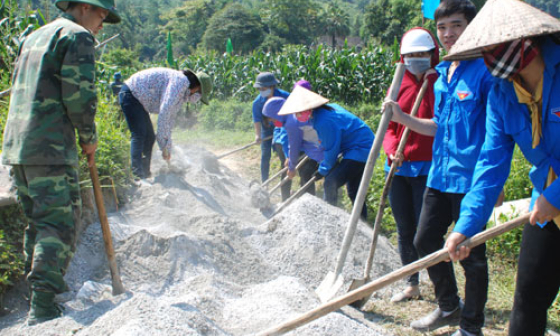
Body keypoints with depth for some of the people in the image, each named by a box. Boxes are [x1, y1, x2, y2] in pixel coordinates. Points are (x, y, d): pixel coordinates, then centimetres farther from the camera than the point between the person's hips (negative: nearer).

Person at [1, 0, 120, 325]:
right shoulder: (78, 36, -4)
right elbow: (79, 94, -14)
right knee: (60, 224, -8)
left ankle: (42, 284, 24)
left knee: (38, 221, 16)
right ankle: (43, 307, -12)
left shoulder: (33, 37, 24)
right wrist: (89, 137, -1)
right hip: (51, 150, -9)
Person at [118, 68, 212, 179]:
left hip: (139, 100, 11)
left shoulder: (182, 94, 12)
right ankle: (137, 174, -22)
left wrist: (168, 149, 15)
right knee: (139, 135, -17)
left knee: (149, 137, 9)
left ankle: (145, 174, 12)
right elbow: (164, 112, -28)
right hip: (130, 94, -11)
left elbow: (170, 119, 17)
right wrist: (164, 145, -26)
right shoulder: (181, 81, -21)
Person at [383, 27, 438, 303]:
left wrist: (430, 83, -15)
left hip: (427, 168, -5)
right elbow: (388, 127, 7)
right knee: (405, 231, 13)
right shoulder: (398, 87, 9)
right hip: (399, 168, 5)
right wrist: (392, 150, -11)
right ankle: (412, 285, 28)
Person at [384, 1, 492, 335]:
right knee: (425, 240, 14)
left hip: (471, 178, -8)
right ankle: (449, 306, 34)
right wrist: (402, 118, 5)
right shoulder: (442, 74, 12)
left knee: (471, 254, 3)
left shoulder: (484, 70, -11)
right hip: (440, 175, 8)